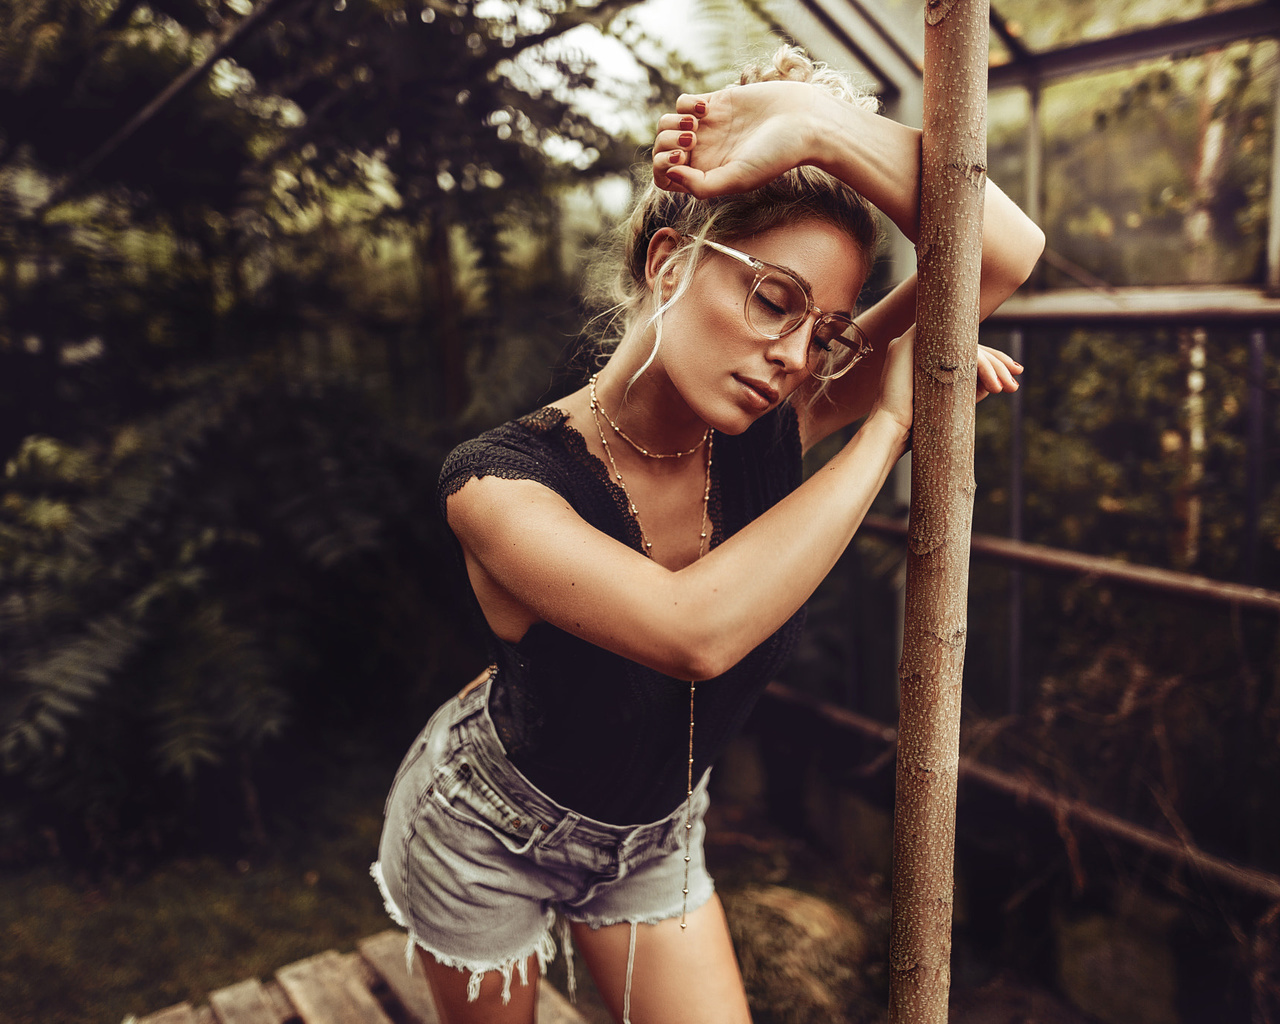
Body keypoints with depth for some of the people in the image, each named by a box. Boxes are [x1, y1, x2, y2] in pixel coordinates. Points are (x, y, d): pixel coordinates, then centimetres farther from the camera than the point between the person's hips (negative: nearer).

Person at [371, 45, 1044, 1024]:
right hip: (485, 834, -2)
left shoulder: (769, 432, -21)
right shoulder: (500, 481, -33)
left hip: (655, 836, 3)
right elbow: (696, 630, -49)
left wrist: (820, 128, -37)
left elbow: (1007, 250, -26)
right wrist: (890, 422, -39)